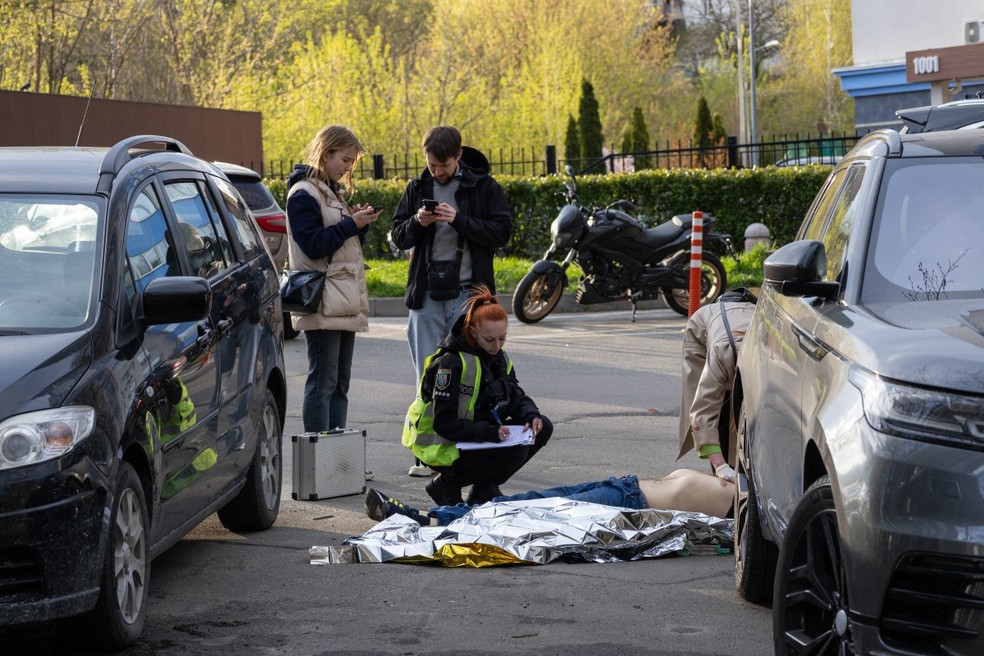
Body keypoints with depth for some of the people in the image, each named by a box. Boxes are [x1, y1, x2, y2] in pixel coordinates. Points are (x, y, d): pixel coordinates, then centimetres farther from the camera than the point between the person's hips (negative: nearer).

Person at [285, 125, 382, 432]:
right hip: (323, 305, -9)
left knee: (340, 383, 9)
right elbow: (314, 244, -18)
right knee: (323, 381, -10)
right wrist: (351, 224, -14)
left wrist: (361, 223, 3)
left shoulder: (334, 192, 19)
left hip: (345, 302, 9)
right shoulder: (303, 194, -9)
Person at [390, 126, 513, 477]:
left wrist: (459, 220, -17)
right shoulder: (417, 188, 10)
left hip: (468, 291, -3)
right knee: (427, 375, 3)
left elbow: (502, 231, -6)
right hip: (427, 293, 3)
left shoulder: (483, 187, 0)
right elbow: (398, 236, 13)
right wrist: (417, 223, -9)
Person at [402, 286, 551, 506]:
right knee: (516, 451, -27)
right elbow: (443, 423, -24)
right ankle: (447, 484, -8)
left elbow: (517, 397, 8)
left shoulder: (499, 359, 5)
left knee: (542, 428, -4)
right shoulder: (451, 363, -21)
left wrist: (531, 416, -16)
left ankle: (485, 487, 4)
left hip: (479, 436, 8)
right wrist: (489, 432, -34)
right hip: (444, 447, -8)